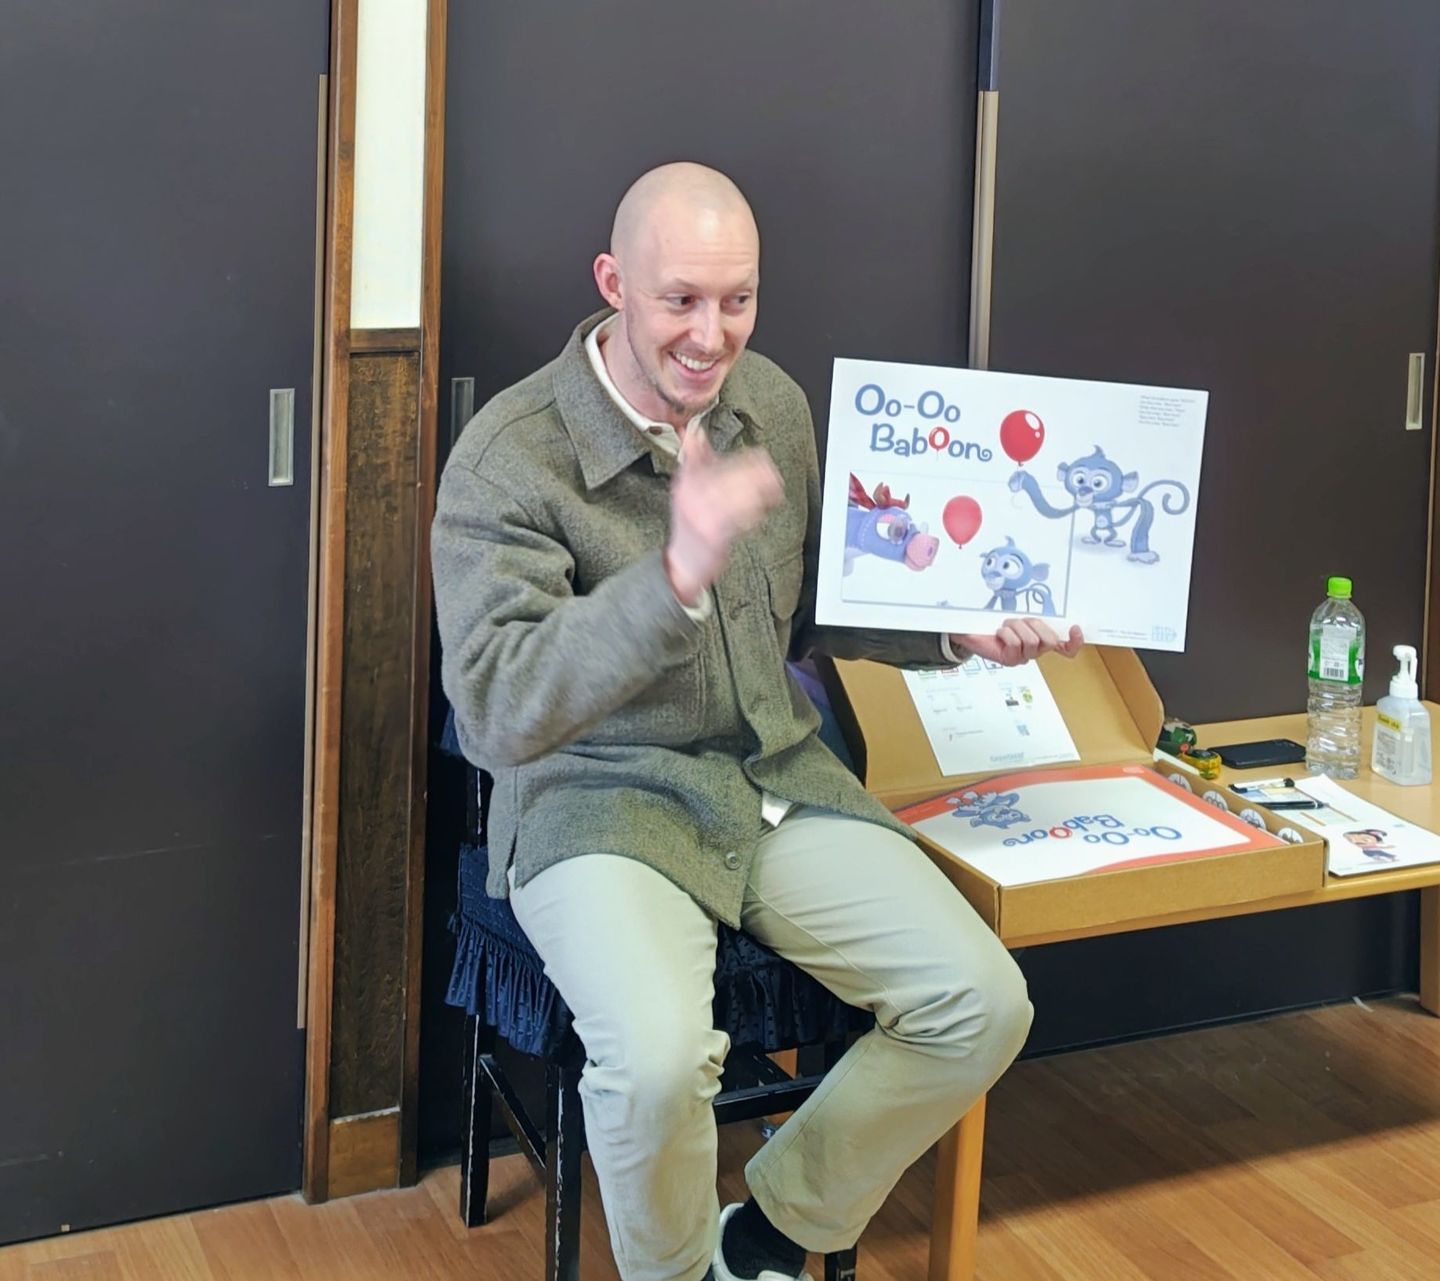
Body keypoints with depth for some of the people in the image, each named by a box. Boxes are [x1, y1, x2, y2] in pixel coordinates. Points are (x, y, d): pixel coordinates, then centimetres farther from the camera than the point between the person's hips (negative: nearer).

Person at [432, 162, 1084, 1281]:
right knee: (659, 1059, -34)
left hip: (779, 772, 6)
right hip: (601, 797, -6)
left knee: (984, 1007, -11)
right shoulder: (508, 457, -15)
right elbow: (497, 714, -25)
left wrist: (957, 634, 4)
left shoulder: (773, 403, 6)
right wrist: (678, 574, -36)